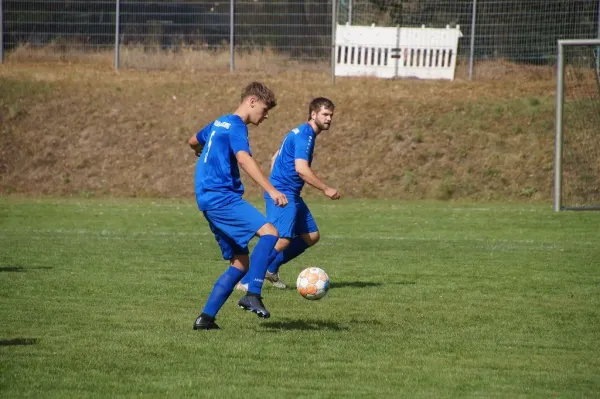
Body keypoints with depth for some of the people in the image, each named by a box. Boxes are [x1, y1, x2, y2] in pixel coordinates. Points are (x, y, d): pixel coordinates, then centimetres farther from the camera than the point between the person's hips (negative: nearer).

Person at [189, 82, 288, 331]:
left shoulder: (219, 123, 21)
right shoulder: (236, 126, -9)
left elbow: (194, 142, 41)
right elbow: (244, 159, -28)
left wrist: (203, 155, 65)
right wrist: (271, 191, -38)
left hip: (208, 199, 10)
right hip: (221, 196, -10)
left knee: (240, 262, 8)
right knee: (269, 232, -24)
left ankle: (206, 317, 4)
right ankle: (252, 295, -32)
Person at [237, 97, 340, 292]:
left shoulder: (302, 133, 18)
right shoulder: (304, 134, -14)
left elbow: (275, 158, 27)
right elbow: (301, 169, -26)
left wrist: (274, 185, 28)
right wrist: (326, 189, -20)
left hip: (291, 194, 10)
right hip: (283, 194, -10)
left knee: (312, 236, 11)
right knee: (282, 239, -20)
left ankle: (271, 268, 16)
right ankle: (246, 281, -17)